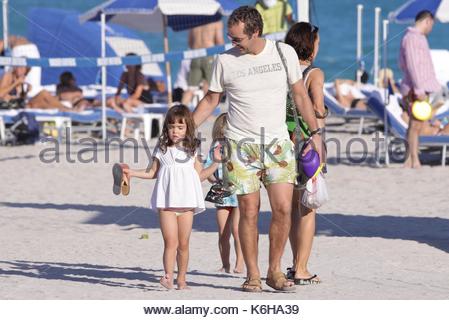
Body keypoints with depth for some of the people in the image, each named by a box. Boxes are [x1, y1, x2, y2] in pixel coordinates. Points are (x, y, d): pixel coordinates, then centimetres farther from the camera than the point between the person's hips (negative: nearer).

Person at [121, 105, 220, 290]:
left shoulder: (191, 151, 10)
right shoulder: (162, 150, 8)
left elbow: (200, 175, 15)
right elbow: (152, 173, 16)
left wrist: (216, 163, 8)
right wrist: (131, 173, 8)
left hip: (186, 203, 1)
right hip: (166, 203, -1)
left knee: (183, 244, 4)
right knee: (171, 242, -13)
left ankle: (181, 279, 14)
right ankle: (168, 277, -19)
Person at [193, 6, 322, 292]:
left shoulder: (285, 53, 1)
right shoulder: (225, 61, 0)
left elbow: (300, 95, 10)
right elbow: (211, 101, 10)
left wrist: (316, 132, 8)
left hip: (277, 143, 1)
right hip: (241, 146, -1)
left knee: (283, 209, -7)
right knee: (249, 212, -3)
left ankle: (275, 271, 7)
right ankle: (253, 275, 8)